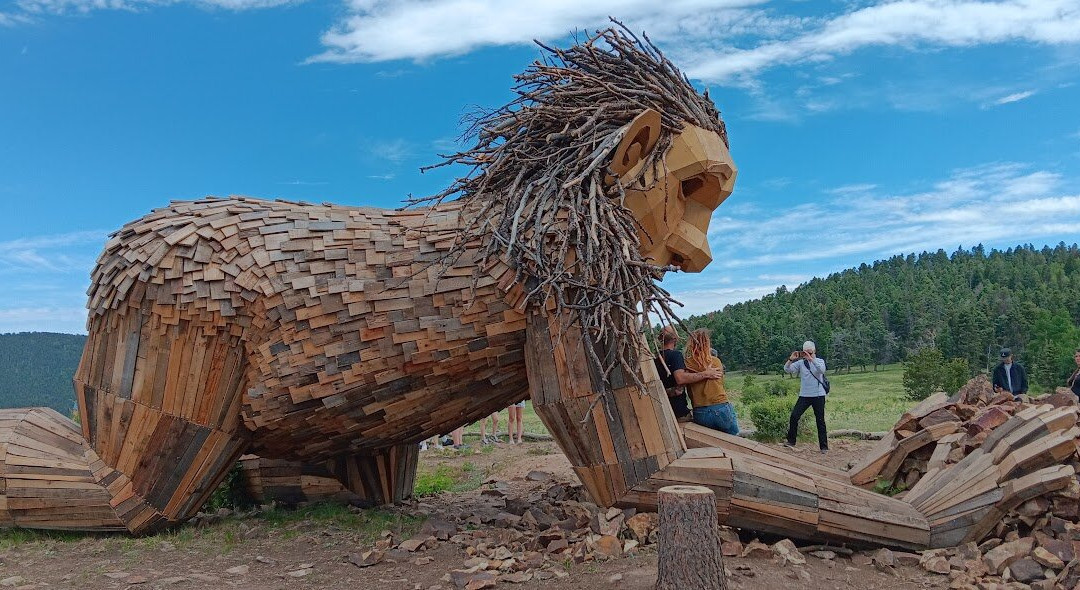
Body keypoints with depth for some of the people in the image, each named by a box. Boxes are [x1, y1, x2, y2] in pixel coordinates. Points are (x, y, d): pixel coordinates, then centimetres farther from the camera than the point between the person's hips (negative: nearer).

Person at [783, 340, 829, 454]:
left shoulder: (820, 361, 1)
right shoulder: (800, 363, 4)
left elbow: (822, 370, -21)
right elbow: (787, 369, -6)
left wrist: (811, 359, -33)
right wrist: (791, 359, -23)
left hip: (818, 395, -1)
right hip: (804, 395, 1)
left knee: (820, 421, 4)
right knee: (794, 416, -11)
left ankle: (824, 446, 11)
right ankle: (791, 441, 0)